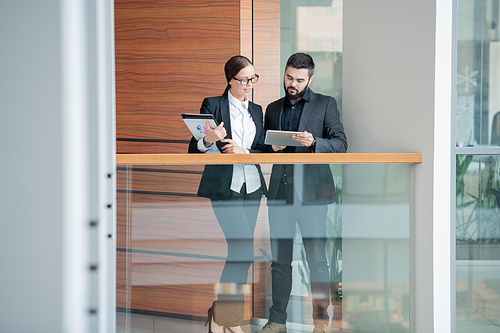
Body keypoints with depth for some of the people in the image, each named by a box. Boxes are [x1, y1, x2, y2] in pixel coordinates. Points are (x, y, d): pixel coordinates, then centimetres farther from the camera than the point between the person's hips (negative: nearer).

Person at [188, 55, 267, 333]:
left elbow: (264, 152, 11)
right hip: (224, 187, -6)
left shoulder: (257, 111, 15)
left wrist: (244, 152, -9)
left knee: (241, 253, 6)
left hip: (252, 187, 6)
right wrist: (208, 140, -26)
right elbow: (195, 150, -4)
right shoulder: (213, 105, -1)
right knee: (243, 250, -16)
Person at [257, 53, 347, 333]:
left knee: (317, 257, -4)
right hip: (280, 191, 4)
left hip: (311, 190, -4)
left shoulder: (325, 104, 5)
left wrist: (313, 142, -20)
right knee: (280, 258, 6)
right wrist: (272, 147, -1)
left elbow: (341, 144, -2)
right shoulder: (273, 108, 18)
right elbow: (263, 149, 22)